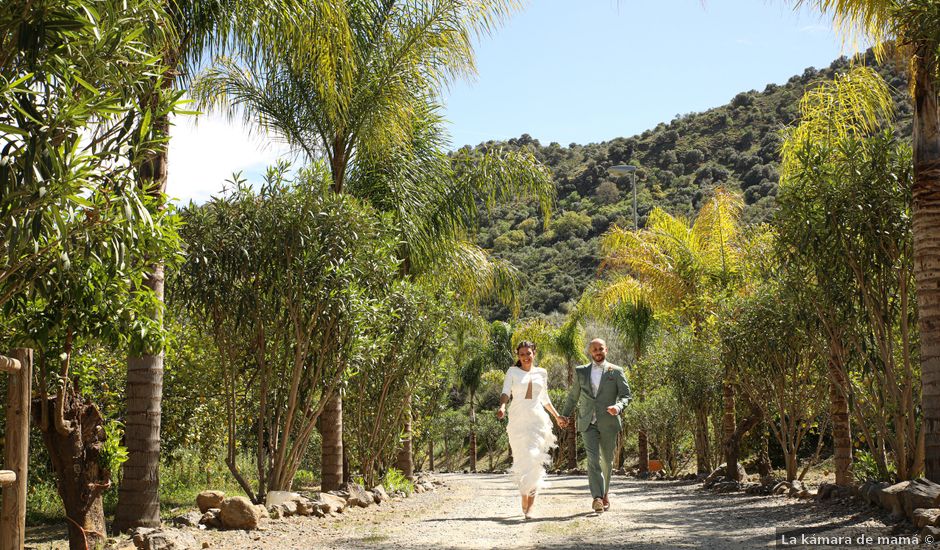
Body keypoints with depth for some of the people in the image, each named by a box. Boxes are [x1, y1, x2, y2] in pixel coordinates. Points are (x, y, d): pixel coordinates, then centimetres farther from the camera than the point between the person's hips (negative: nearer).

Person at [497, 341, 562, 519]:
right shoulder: (513, 372, 5)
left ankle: (530, 506, -9)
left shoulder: (542, 373, 13)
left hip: (537, 420, 1)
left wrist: (557, 416, 26)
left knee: (535, 461, -9)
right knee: (522, 460, 1)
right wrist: (502, 406, -28)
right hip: (518, 421, -1)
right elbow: (505, 392, -8)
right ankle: (525, 498, 21)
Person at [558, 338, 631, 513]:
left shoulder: (616, 371, 5)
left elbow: (626, 395, 1)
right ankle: (597, 497, -22)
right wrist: (565, 415, 6)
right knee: (593, 459, -15)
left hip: (608, 423, 0)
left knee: (607, 460, 10)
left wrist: (618, 407, -20)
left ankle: (604, 493, 30)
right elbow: (573, 396, 17)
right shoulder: (581, 372, 11)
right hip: (588, 423, 0)